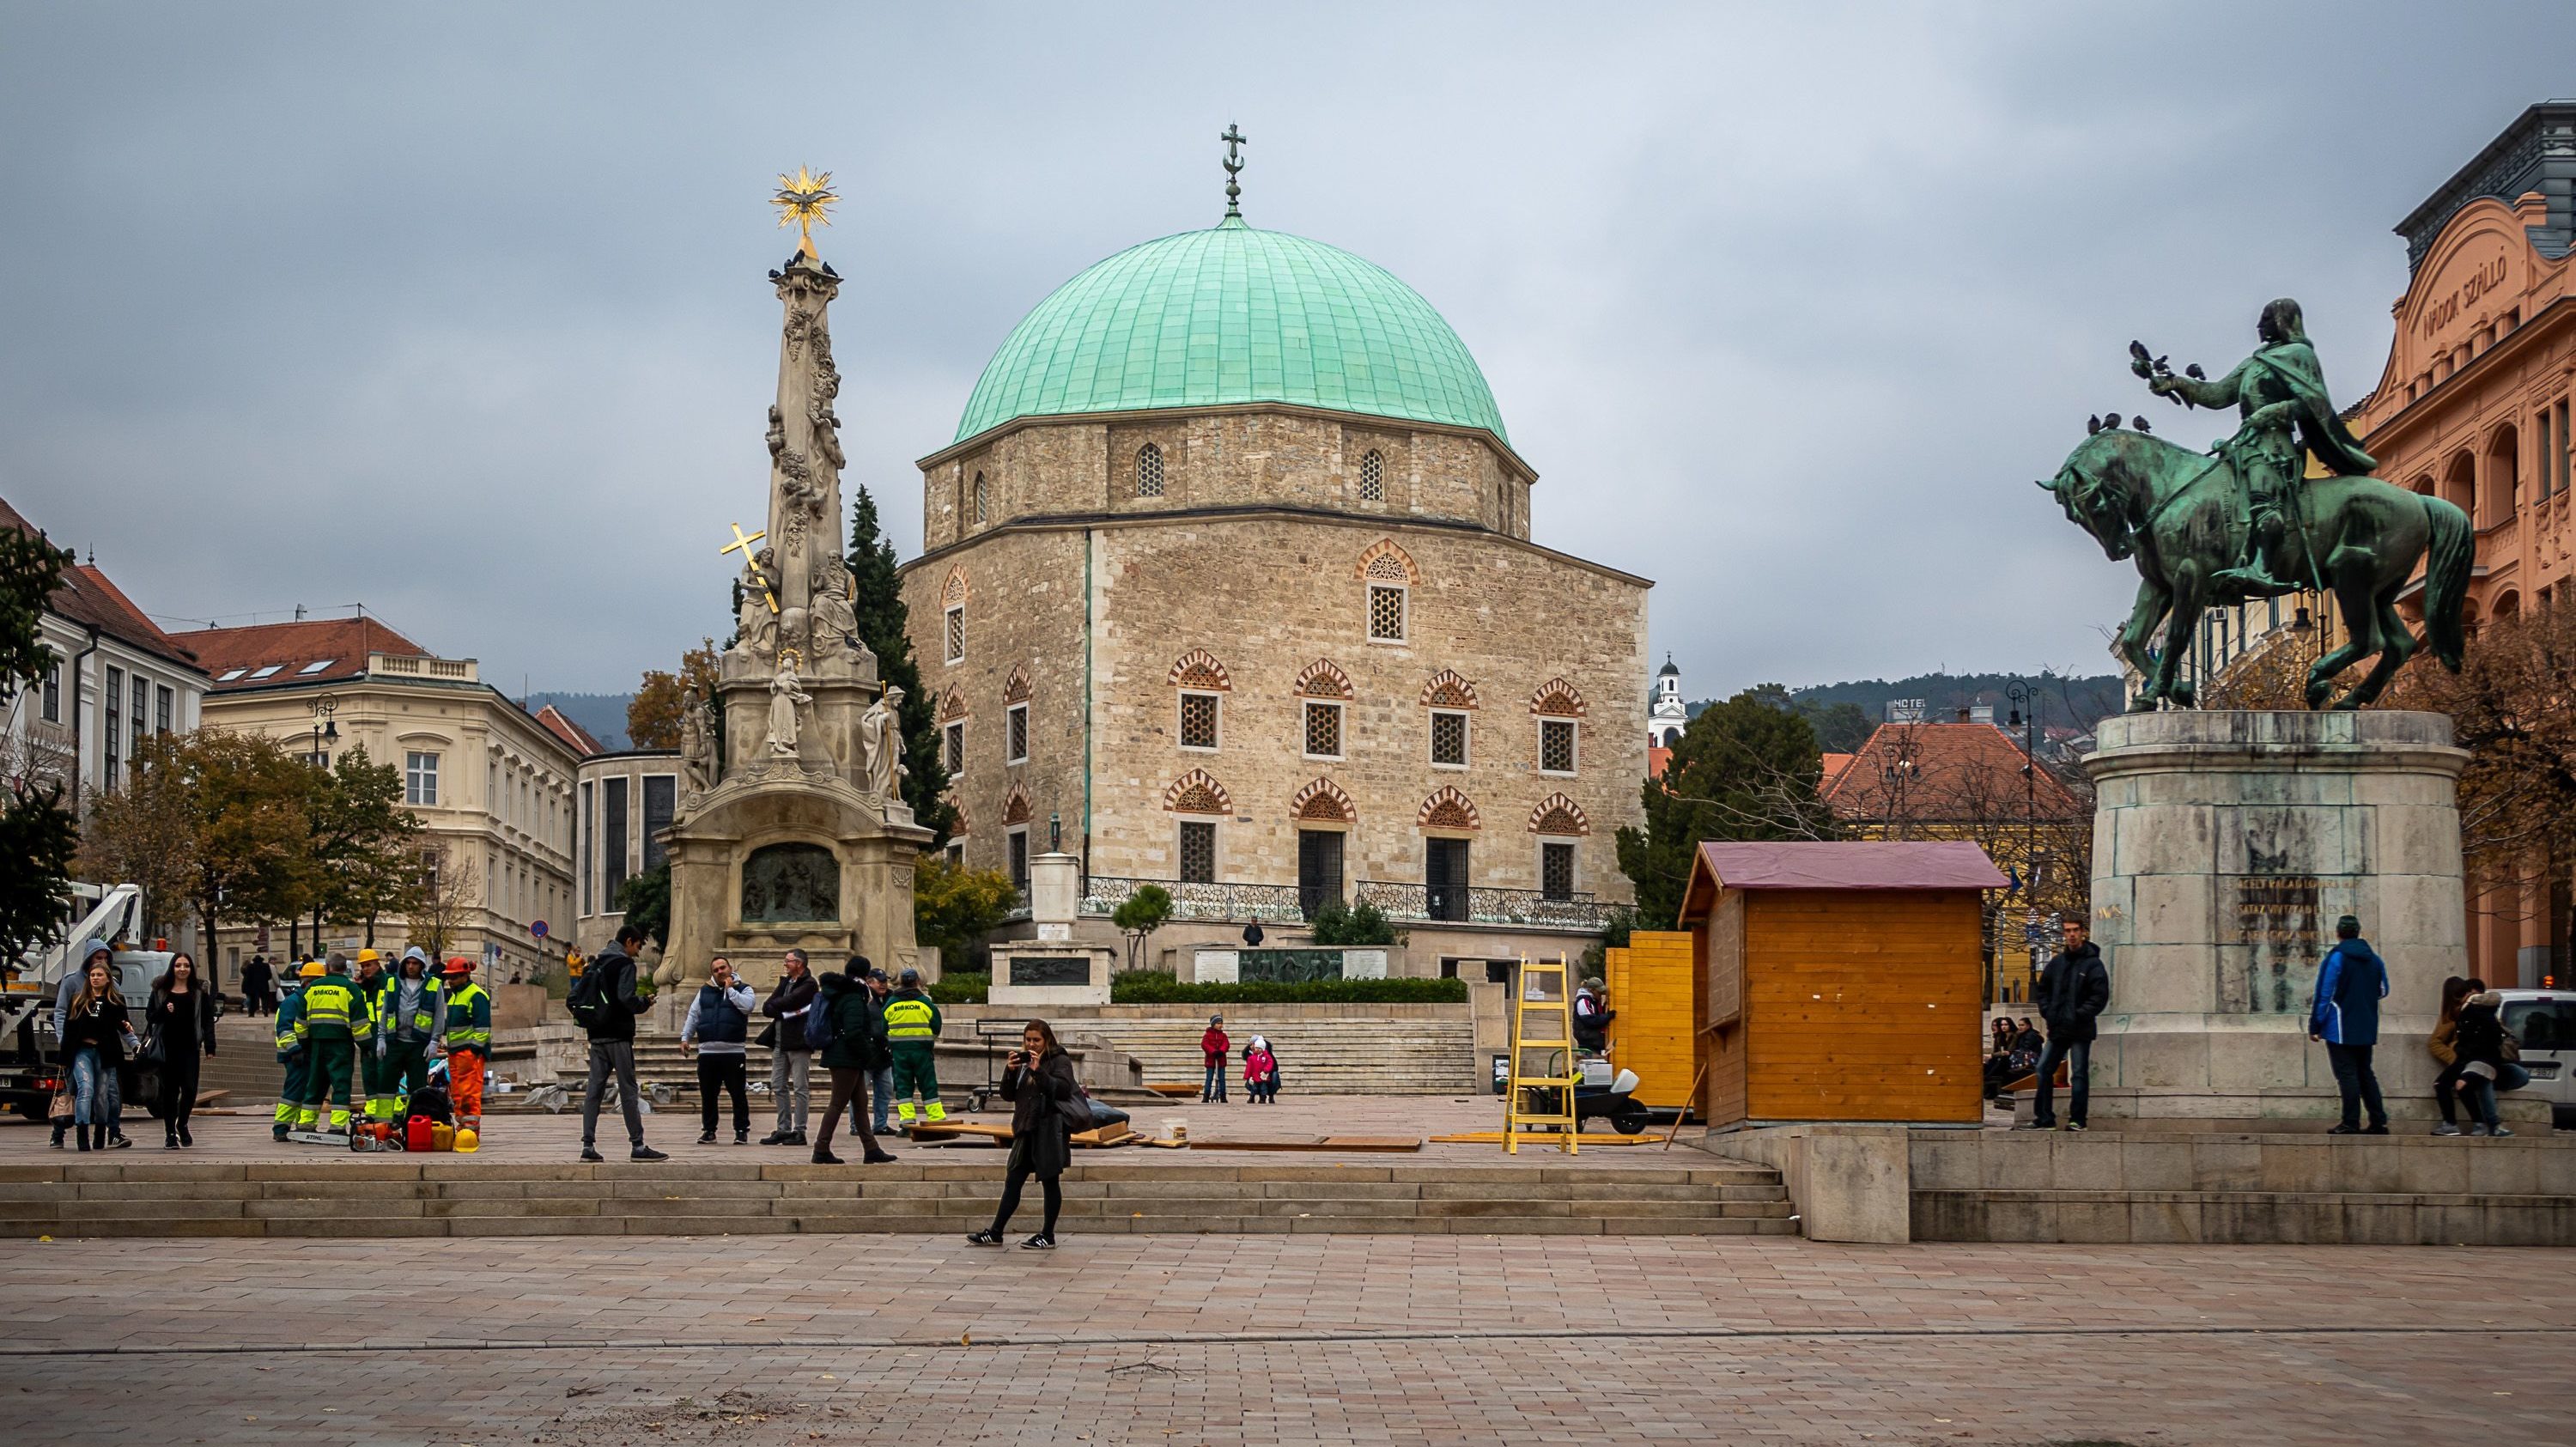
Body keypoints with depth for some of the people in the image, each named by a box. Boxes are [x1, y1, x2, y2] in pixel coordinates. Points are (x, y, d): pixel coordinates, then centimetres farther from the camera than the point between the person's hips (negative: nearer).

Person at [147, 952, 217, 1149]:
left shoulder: (200, 993, 8)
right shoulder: (160, 991, 10)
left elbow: (208, 1021, 6)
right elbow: (149, 1016, 8)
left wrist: (209, 1046, -2)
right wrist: (164, 1011, -12)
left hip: (190, 1048, -1)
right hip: (167, 1049, 1)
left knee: (190, 1088, -9)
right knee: (169, 1090, 2)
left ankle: (182, 1124, 16)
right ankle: (170, 1134, 9)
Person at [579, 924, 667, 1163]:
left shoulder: (595, 964, 16)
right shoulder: (625, 964, -8)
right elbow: (626, 997, -21)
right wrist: (645, 1003, -4)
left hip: (597, 1035, 7)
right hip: (618, 1035, -7)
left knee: (593, 1089, 5)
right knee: (629, 1091, -4)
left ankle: (588, 1145, 0)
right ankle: (637, 1145, -3)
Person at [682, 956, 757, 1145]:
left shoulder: (743, 989, 6)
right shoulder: (704, 991, 16)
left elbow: (746, 1006, -14)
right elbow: (693, 1015, 17)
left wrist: (730, 989, -6)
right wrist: (685, 1037, 8)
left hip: (734, 1052, -3)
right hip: (707, 1052, 3)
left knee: (738, 1094, -1)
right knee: (708, 1094, 7)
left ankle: (742, 1131, 7)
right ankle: (709, 1131, 15)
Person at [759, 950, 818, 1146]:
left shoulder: (808, 984, -6)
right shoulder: (786, 982, 17)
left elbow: (787, 1002, -19)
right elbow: (766, 1008, 7)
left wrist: (773, 1005, 0)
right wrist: (785, 1012, -11)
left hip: (798, 1041, -8)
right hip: (780, 1042, 8)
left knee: (800, 1088, -4)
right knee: (778, 1087, 9)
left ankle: (799, 1131, -3)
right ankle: (783, 1129, 14)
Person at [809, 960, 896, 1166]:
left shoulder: (837, 994, 14)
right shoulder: (853, 998, -17)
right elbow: (854, 1033, -24)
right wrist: (869, 1054, -12)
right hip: (847, 1060, -10)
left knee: (860, 1103, 11)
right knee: (838, 1103, -5)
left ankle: (871, 1149, 13)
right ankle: (821, 1151, -2)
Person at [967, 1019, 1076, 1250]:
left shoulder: (1060, 1061, -3)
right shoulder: (1022, 1062, 14)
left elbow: (1064, 1089, -18)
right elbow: (1008, 1095, 10)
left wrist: (1039, 1071, -24)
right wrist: (1009, 1071, -7)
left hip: (1050, 1129, -6)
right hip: (1026, 1129, 6)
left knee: (1050, 1181, 1)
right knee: (1012, 1181, 7)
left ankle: (1048, 1236, 7)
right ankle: (995, 1233, 9)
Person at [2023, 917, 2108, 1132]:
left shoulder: (2093, 963, -5)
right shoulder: (2057, 962, 11)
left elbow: (2100, 995, -11)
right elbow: (2043, 989, 19)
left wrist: (2080, 1015, -15)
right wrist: (2047, 1012, 5)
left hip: (2081, 1031, -6)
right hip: (2057, 1029, 6)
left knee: (2079, 1074, -2)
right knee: (2043, 1070, 4)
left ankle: (2077, 1120, 2)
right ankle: (2045, 1118, 9)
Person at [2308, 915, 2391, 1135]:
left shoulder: (2335, 958, -11)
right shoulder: (2374, 959, 7)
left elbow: (2323, 995, -12)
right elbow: (2383, 991, 16)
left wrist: (2315, 1026, -8)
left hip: (2341, 1029, -6)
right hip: (2367, 1030, 6)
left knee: (2346, 1074, -5)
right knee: (2365, 1073, 14)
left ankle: (2351, 1124, -8)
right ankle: (2379, 1122, 10)